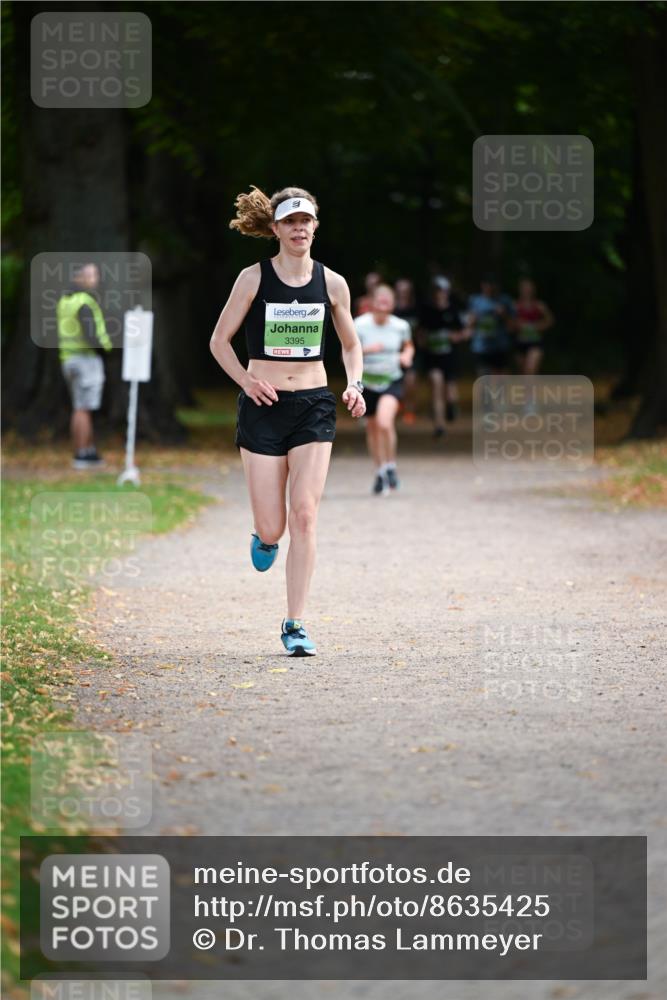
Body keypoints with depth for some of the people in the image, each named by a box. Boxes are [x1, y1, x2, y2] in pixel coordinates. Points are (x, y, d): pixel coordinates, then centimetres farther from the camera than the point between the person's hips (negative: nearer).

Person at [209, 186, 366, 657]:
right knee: (273, 529, -2)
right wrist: (246, 381, -11)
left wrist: (355, 385, -2)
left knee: (305, 515, -12)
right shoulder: (254, 278, -2)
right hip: (264, 406, -1)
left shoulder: (332, 283, 4)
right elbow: (220, 340, 4)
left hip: (314, 406, 1)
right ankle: (265, 537, 38)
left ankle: (295, 624, -5)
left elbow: (351, 344, 17)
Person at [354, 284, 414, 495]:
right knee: (372, 428, 12)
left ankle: (390, 466, -5)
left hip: (391, 381, -1)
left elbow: (408, 346, 16)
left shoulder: (400, 326, -4)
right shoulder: (360, 325, -10)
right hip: (367, 382, 1)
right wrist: (366, 349, -26)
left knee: (385, 422, -25)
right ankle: (380, 472, 33)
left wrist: (407, 355, -7)